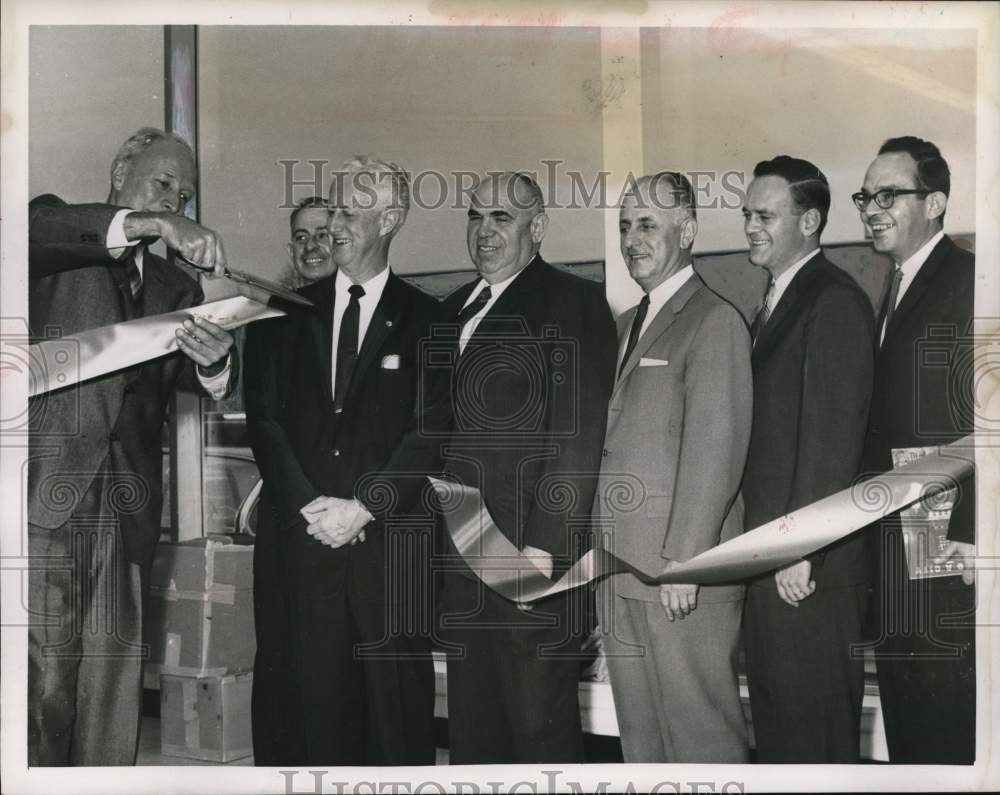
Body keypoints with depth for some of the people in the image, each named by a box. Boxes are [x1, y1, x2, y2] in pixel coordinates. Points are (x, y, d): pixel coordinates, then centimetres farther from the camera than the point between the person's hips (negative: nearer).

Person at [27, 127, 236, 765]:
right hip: (45, 495, -4)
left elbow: (199, 382, 7)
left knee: (115, 684, 3)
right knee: (42, 681, -7)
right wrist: (150, 224, -26)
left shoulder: (175, 287, 21)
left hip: (127, 508, 4)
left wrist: (214, 361, -17)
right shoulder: (57, 229, 10)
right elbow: (32, 232, -16)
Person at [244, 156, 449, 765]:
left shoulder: (427, 321, 6)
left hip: (389, 539, -1)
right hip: (298, 533, 2)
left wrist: (363, 507, -10)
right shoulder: (286, 314, 12)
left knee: (395, 703, 0)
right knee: (300, 698, 1)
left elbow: (431, 431, -2)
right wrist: (310, 503, -7)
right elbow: (264, 417, 6)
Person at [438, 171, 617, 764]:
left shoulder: (573, 303, -4)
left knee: (542, 728, 1)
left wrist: (541, 547, -18)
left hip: (530, 559, -7)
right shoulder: (456, 309, 18)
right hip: (461, 560, 7)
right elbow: (442, 428, 16)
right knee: (472, 731, 14)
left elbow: (578, 433, -12)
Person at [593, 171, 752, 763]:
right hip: (620, 570, 8)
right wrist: (603, 554, 10)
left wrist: (682, 560, -19)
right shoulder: (629, 323, 19)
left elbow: (714, 451, -16)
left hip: (681, 571, -8)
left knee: (700, 728, 0)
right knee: (639, 730, 16)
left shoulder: (715, 321, -9)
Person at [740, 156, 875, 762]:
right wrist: (765, 538, 12)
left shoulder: (834, 301, -12)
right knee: (774, 711, 16)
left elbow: (835, 435, -18)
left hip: (814, 559, -9)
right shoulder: (778, 300, 17)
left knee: (816, 719, 2)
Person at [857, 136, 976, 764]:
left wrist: (970, 536, -19)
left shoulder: (966, 283, -9)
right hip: (894, 558, 9)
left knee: (946, 732, -2)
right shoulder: (896, 292, 18)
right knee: (908, 733, 14)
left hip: (945, 547, -9)